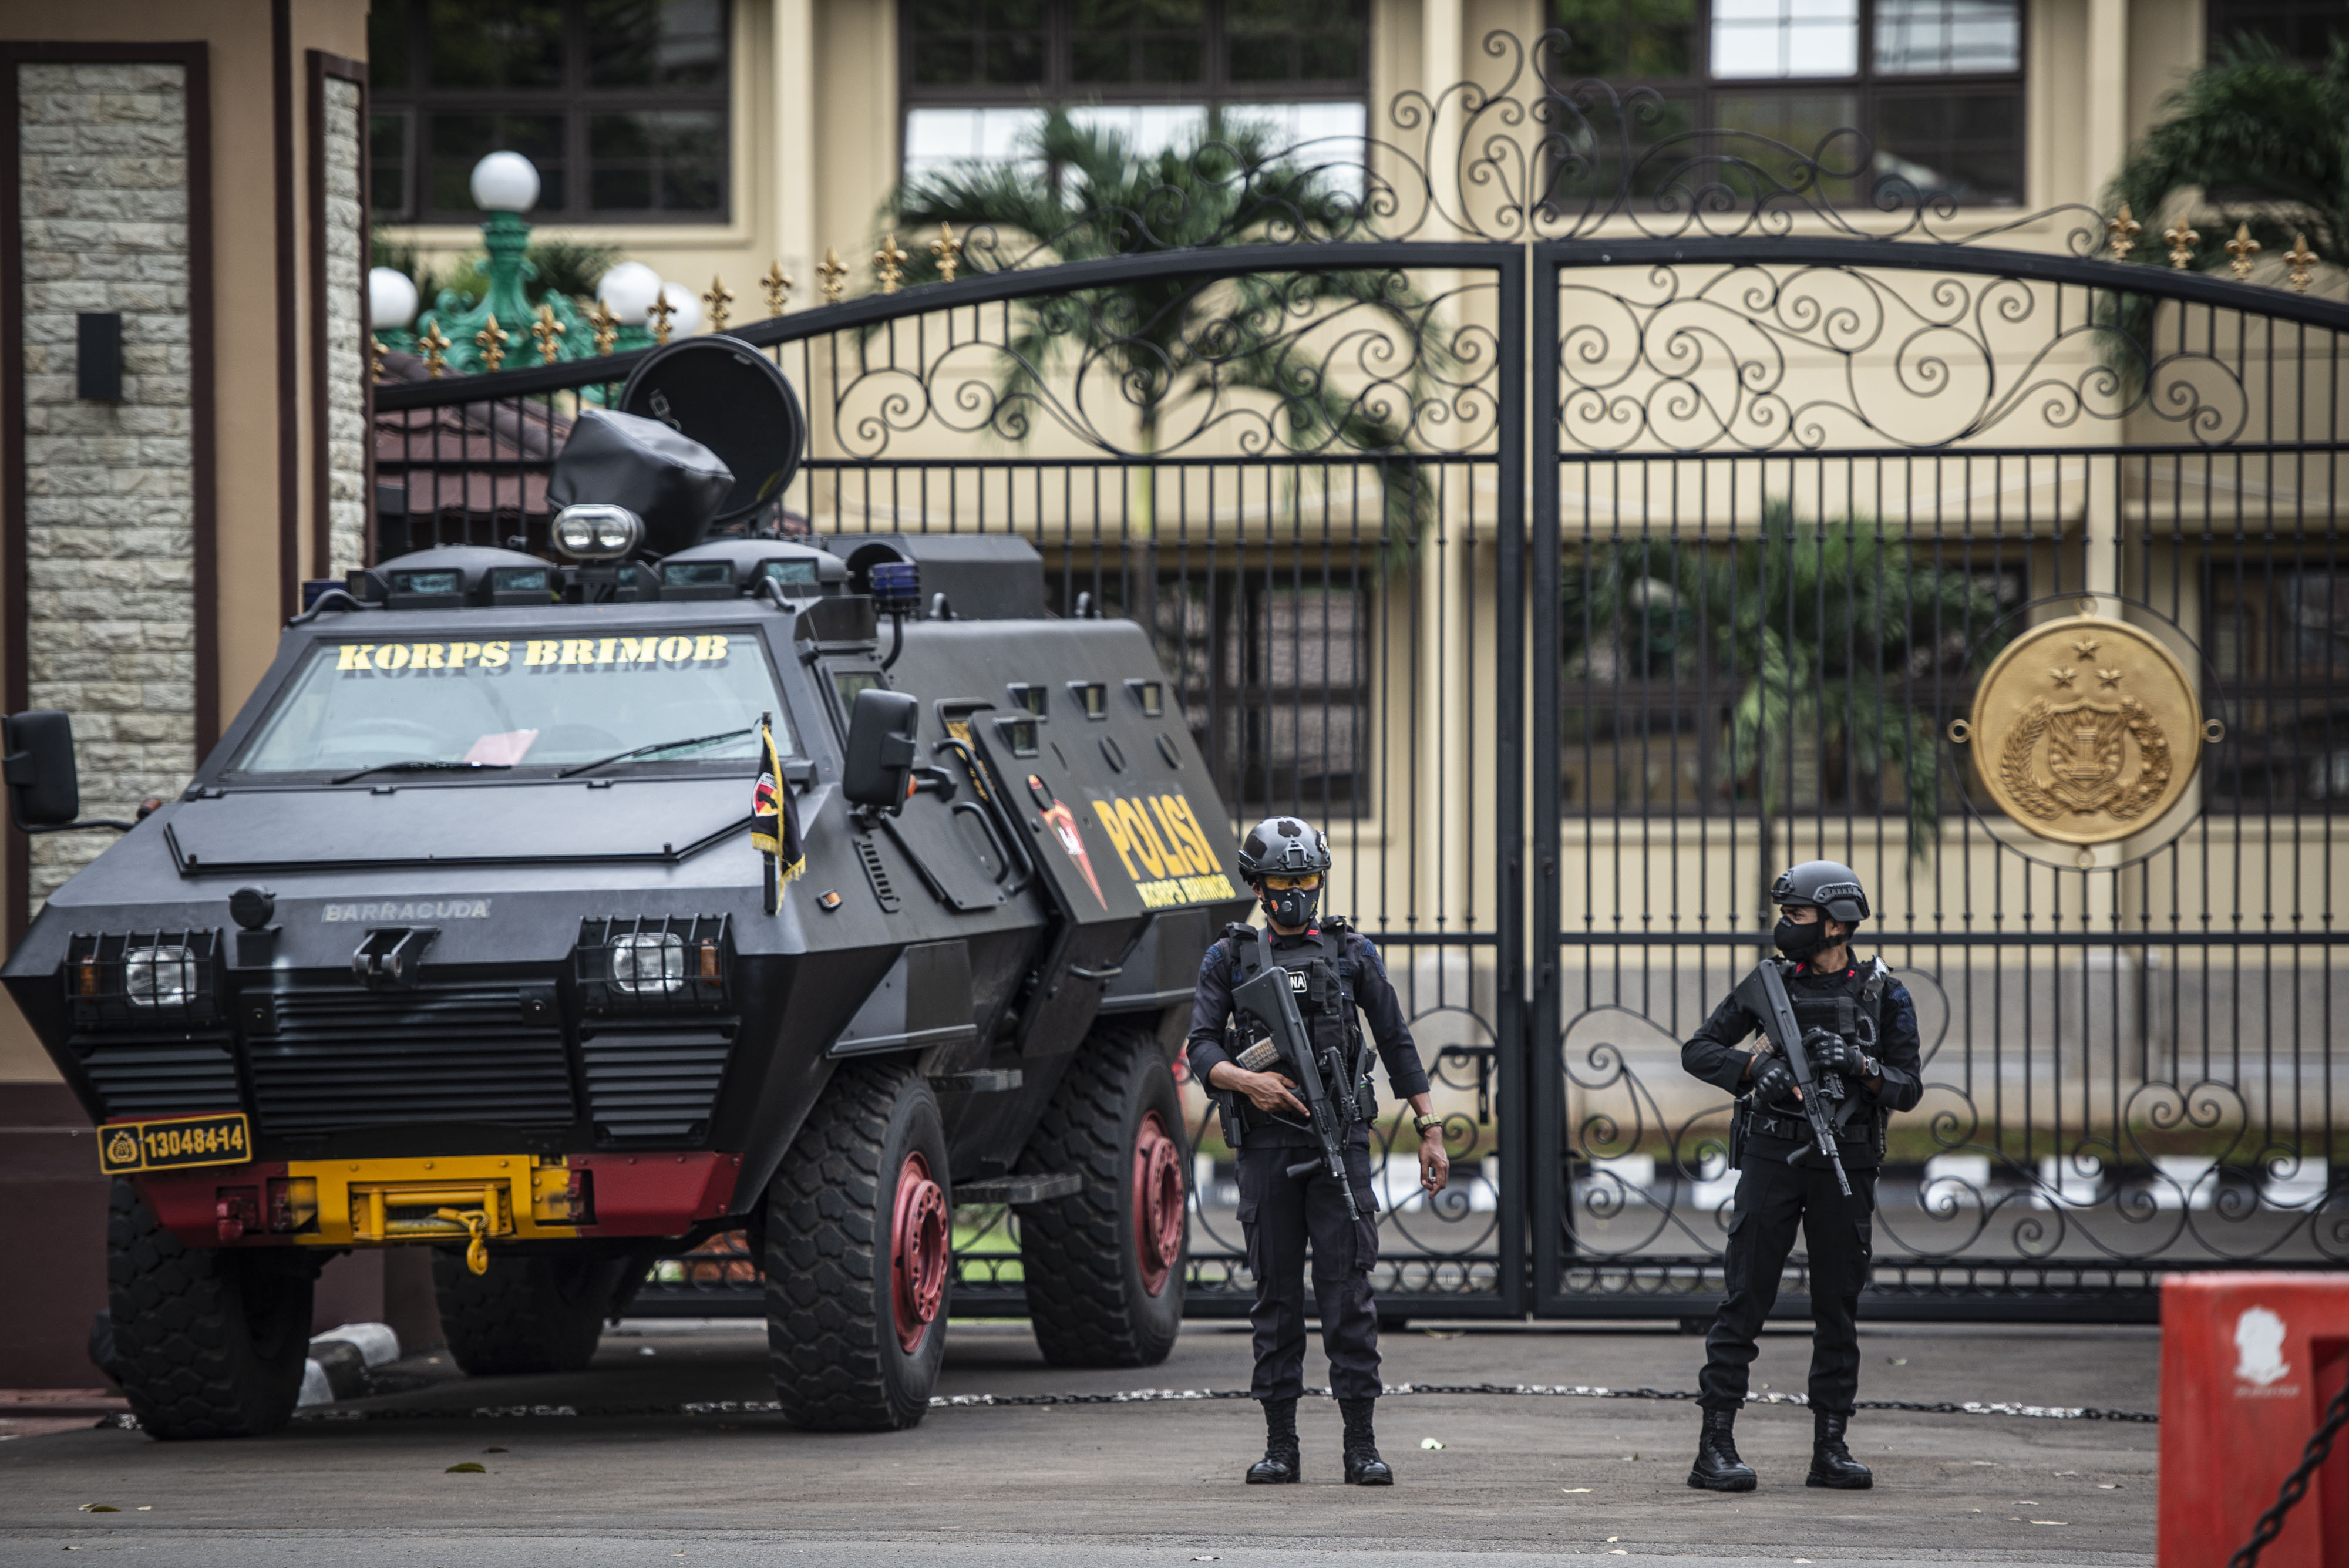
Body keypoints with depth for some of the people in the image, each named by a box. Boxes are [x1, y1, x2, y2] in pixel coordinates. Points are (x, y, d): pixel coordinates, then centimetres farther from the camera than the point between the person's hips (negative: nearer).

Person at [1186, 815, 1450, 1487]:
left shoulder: (1352, 954, 10)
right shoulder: (1230, 959, 9)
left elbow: (1398, 1045, 12)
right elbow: (1201, 1048, 1)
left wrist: (1429, 1129, 8)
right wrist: (1247, 1081, -18)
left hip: (1341, 1146, -1)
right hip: (1266, 1147, 1)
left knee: (1349, 1292, -5)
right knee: (1276, 1296, 4)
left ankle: (1361, 1444, -4)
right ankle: (1280, 1446, 9)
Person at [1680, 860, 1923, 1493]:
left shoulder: (1884, 996, 3)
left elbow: (1907, 1089, 0)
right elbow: (1698, 1050, 4)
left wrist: (1860, 1066, -18)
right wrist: (1756, 1068, -14)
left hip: (1846, 1164, 1)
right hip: (1773, 1156, -1)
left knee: (1839, 1306, 4)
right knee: (1745, 1299, -5)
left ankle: (1830, 1449, 10)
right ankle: (1716, 1448, -6)